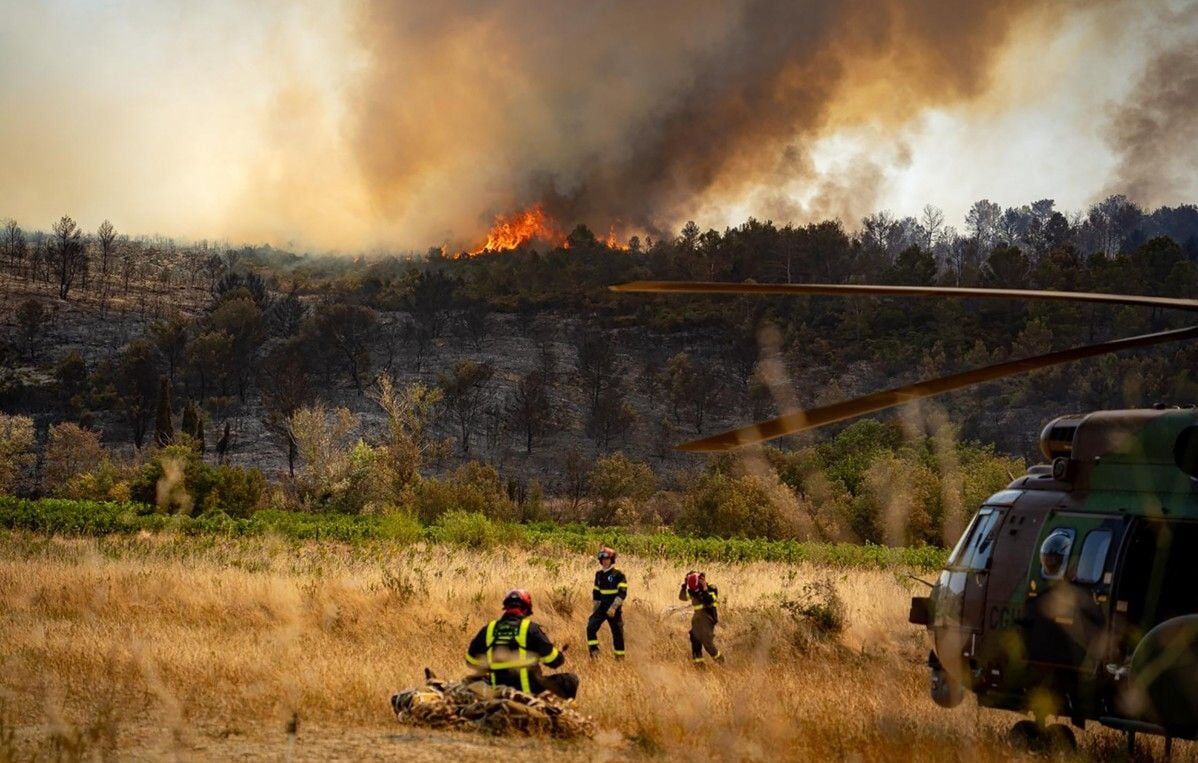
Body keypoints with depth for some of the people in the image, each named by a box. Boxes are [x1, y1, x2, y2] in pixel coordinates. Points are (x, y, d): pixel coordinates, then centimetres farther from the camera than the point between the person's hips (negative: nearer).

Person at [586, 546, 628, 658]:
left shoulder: (618, 575, -8)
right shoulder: (599, 574, 10)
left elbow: (622, 593, -15)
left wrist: (613, 607, -23)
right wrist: (595, 609, 17)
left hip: (614, 610, -5)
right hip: (602, 608, 5)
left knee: (617, 633, 3)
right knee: (591, 627, -16)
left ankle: (620, 657, 14)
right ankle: (594, 651, -11)